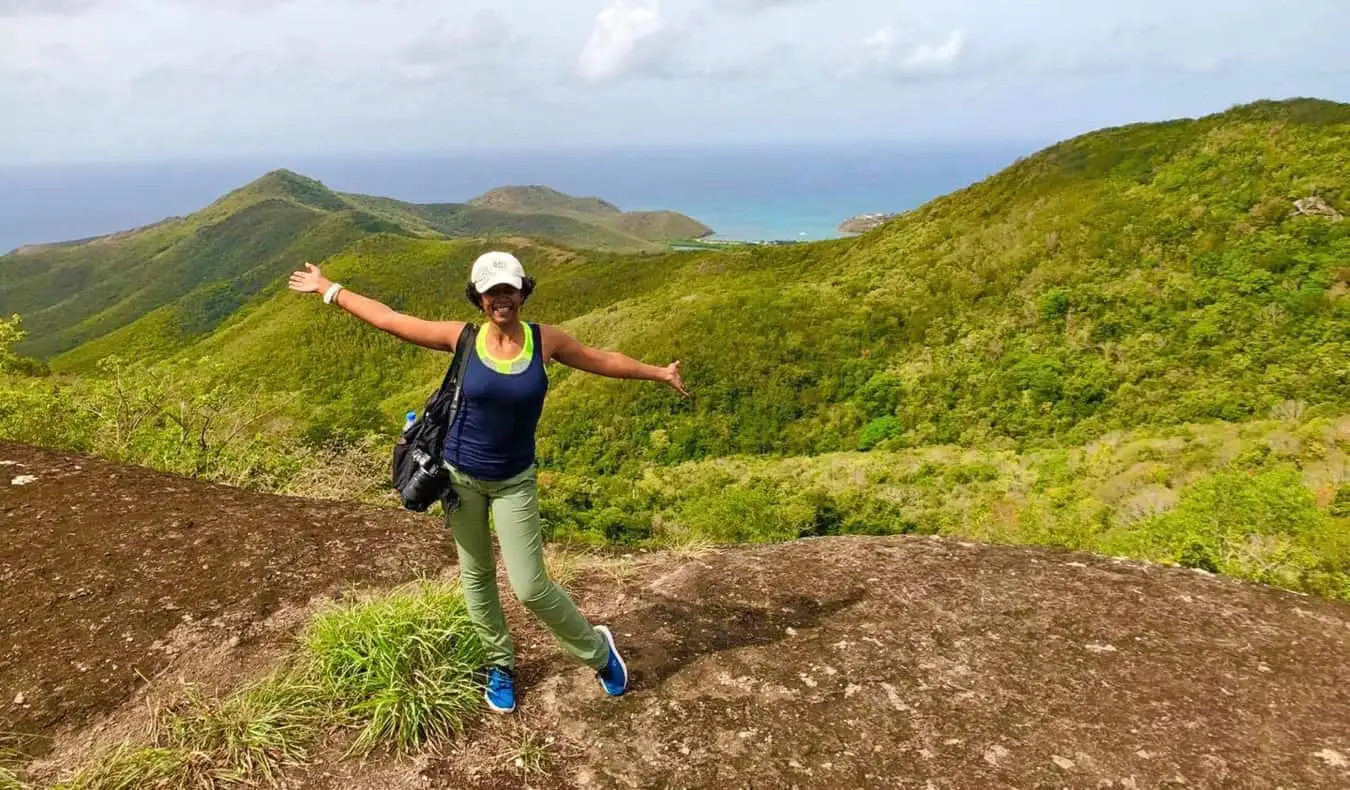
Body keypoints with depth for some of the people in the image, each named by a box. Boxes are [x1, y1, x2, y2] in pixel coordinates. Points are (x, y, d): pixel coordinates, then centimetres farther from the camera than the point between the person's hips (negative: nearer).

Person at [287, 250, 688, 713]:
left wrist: (658, 373, 13)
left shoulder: (544, 340, -9)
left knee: (530, 587, -4)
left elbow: (601, 360, 5)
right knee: (476, 574, 14)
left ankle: (596, 648, 21)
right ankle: (500, 665, 35)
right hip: (460, 475, 2)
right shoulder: (463, 338, -10)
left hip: (514, 481, -1)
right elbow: (388, 320, -2)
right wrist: (328, 289, 2)